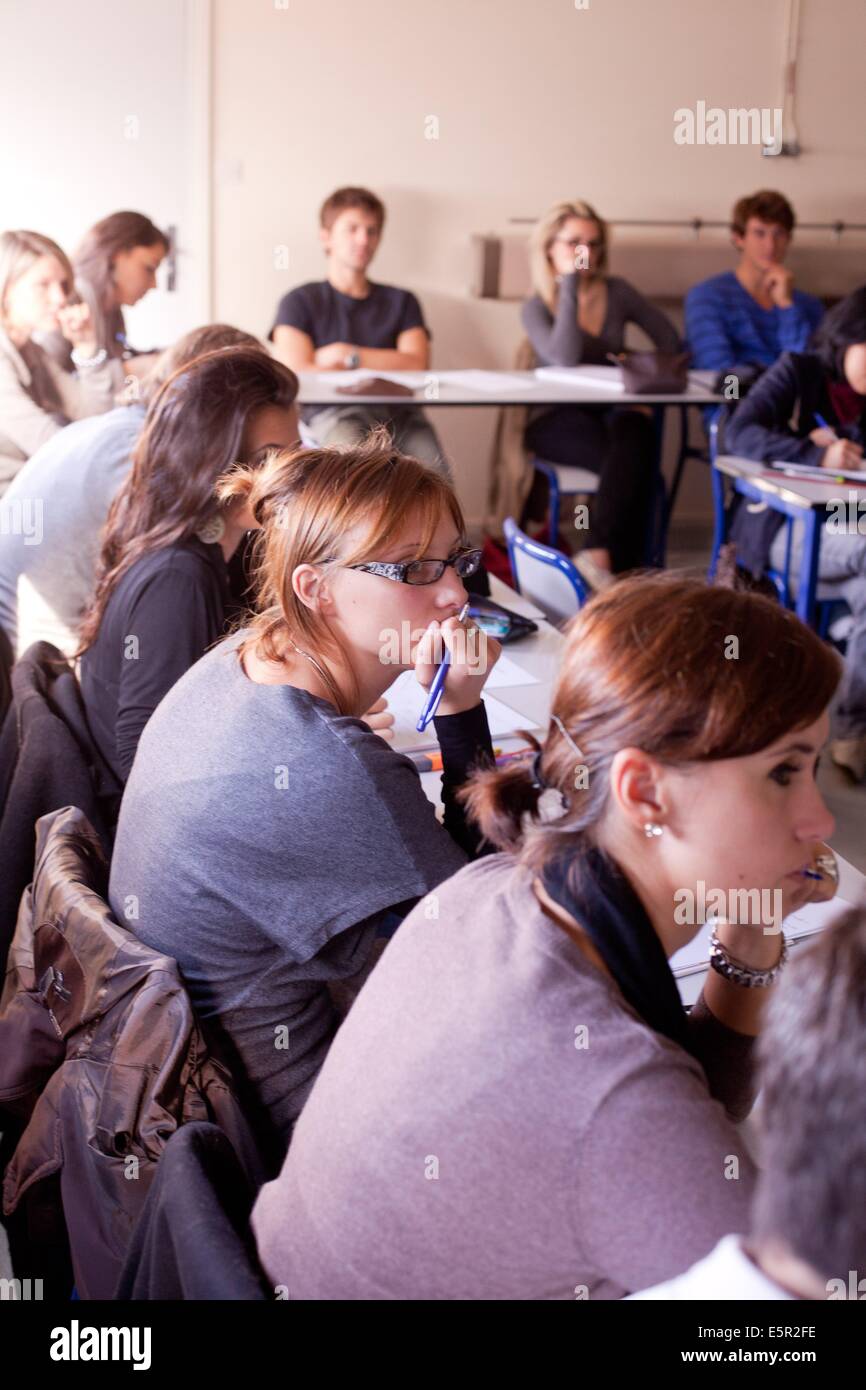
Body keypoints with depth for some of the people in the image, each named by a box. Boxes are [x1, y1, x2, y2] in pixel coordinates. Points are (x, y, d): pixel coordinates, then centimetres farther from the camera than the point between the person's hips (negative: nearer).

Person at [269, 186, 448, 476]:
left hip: (397, 412, 3)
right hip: (332, 412, -3)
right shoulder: (300, 301, 16)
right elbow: (296, 375, 0)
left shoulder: (401, 301, 27)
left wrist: (347, 355, 5)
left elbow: (417, 365, 11)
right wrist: (385, 367, 3)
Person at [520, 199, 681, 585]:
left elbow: (669, 339, 13)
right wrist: (570, 285, -13)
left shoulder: (616, 293, 11)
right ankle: (625, 566, -33)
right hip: (558, 421, -3)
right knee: (631, 460, -35)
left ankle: (598, 554, -38)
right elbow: (565, 357, -18)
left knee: (633, 431, -37)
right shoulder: (537, 307, 2)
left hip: (612, 412, 3)